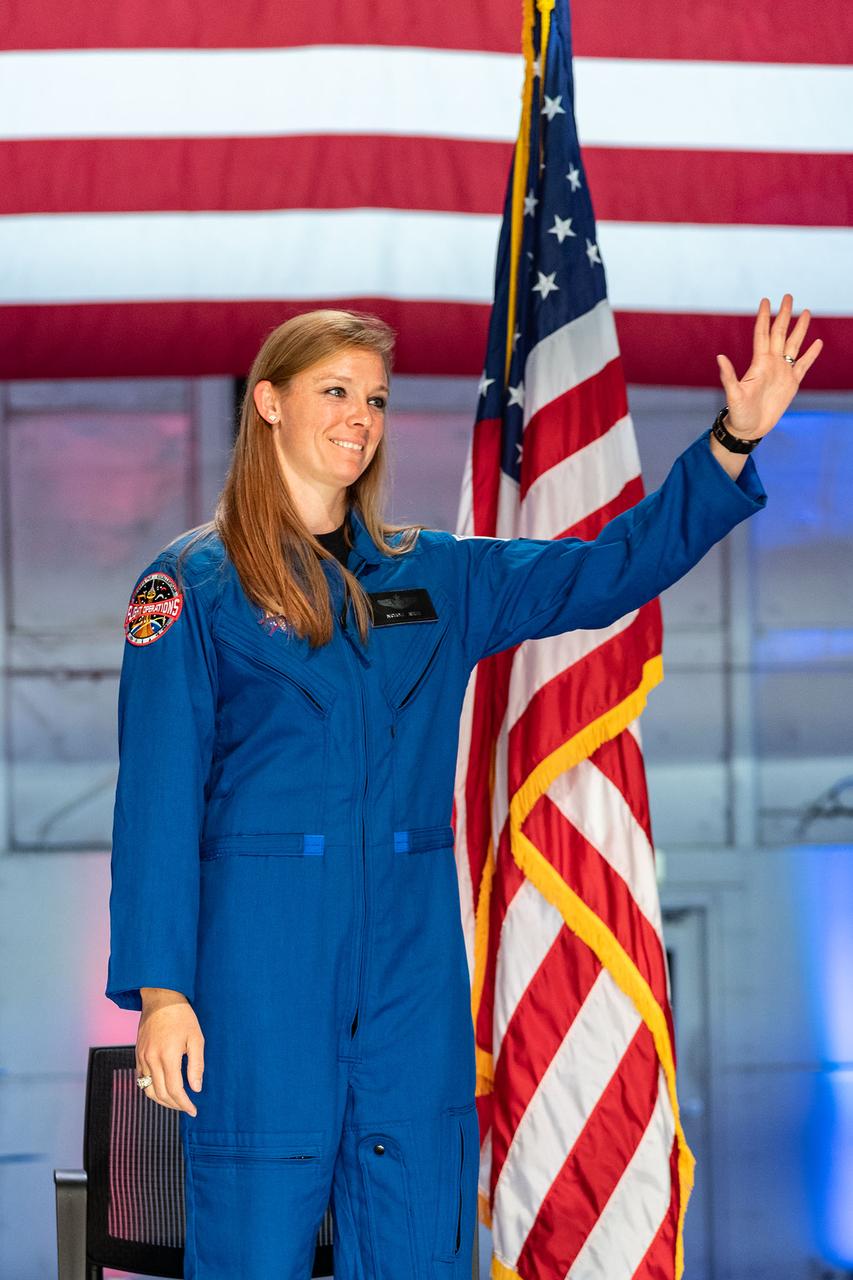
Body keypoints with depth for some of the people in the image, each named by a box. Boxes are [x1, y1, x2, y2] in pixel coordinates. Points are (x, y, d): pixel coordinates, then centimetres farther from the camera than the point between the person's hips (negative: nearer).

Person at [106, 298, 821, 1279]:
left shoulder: (434, 579, 15)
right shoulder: (193, 584, 1)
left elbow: (609, 571, 16)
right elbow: (157, 795, -4)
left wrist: (735, 441, 4)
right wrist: (159, 986, -12)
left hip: (412, 952, 5)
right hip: (258, 951, -4)